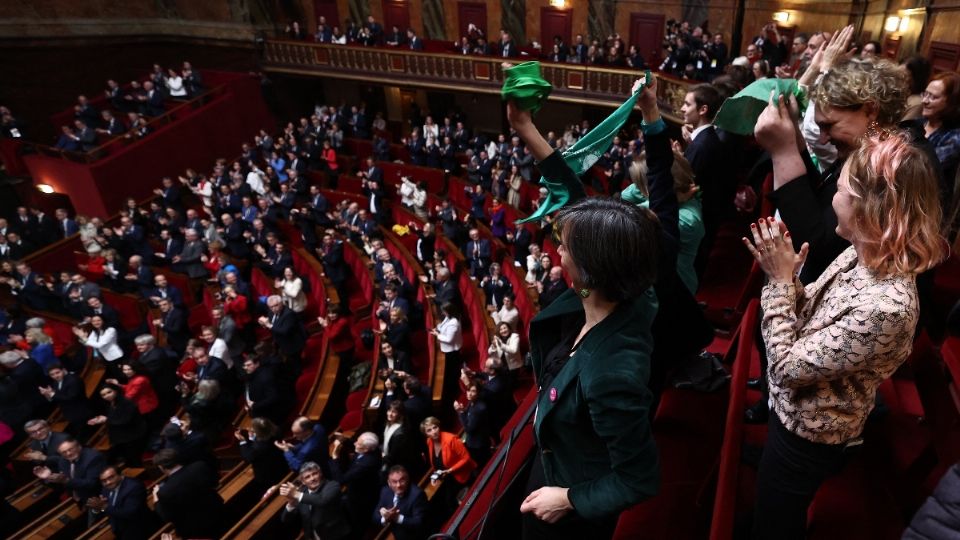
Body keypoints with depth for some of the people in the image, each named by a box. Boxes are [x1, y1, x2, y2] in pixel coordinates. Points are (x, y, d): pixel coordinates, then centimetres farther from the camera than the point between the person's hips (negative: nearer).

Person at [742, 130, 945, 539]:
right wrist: (783, 273, -15)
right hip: (799, 413, 8)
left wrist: (780, 281, -26)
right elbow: (810, 315, 2)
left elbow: (788, 367, -30)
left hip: (808, 434, -8)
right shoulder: (863, 255, -10)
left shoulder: (884, 306, -37)